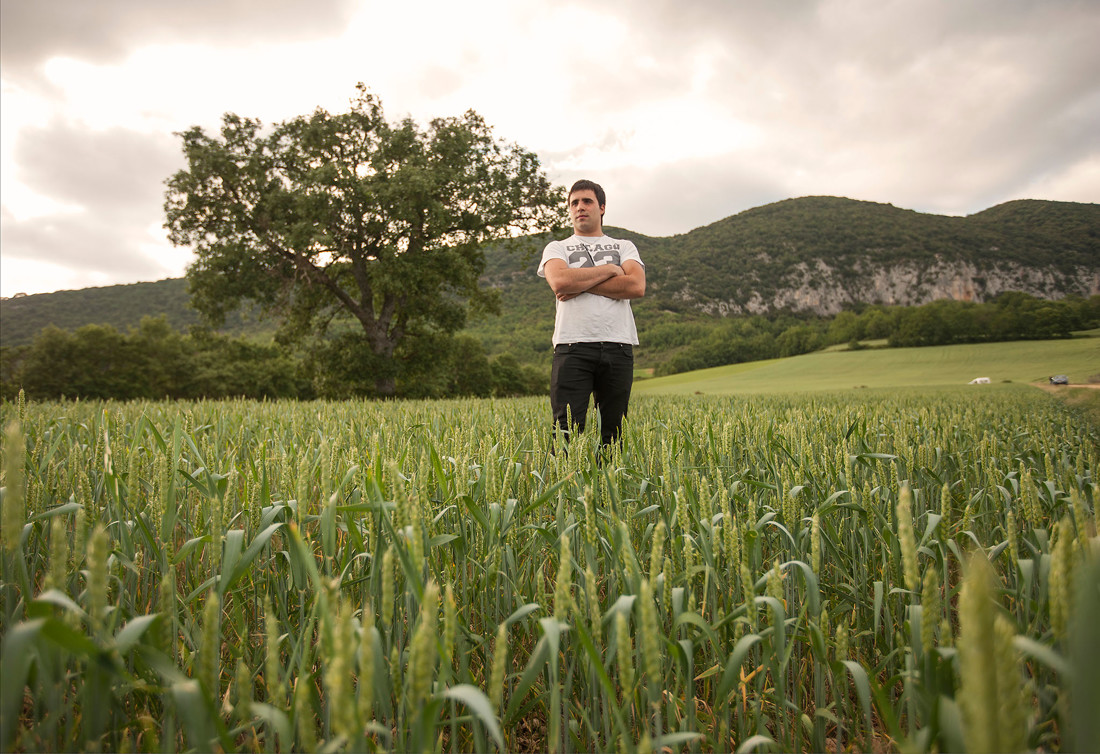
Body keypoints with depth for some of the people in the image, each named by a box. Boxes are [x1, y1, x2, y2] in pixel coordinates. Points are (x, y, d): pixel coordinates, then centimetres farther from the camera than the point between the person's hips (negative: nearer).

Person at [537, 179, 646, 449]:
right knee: (567, 430, -9)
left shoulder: (624, 247, 20)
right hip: (573, 346, -2)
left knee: (613, 432, 4)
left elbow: (636, 286, -2)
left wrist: (580, 284, -5)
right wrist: (610, 269, 0)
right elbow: (560, 282, -8)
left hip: (618, 346, 2)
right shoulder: (557, 248, 16)